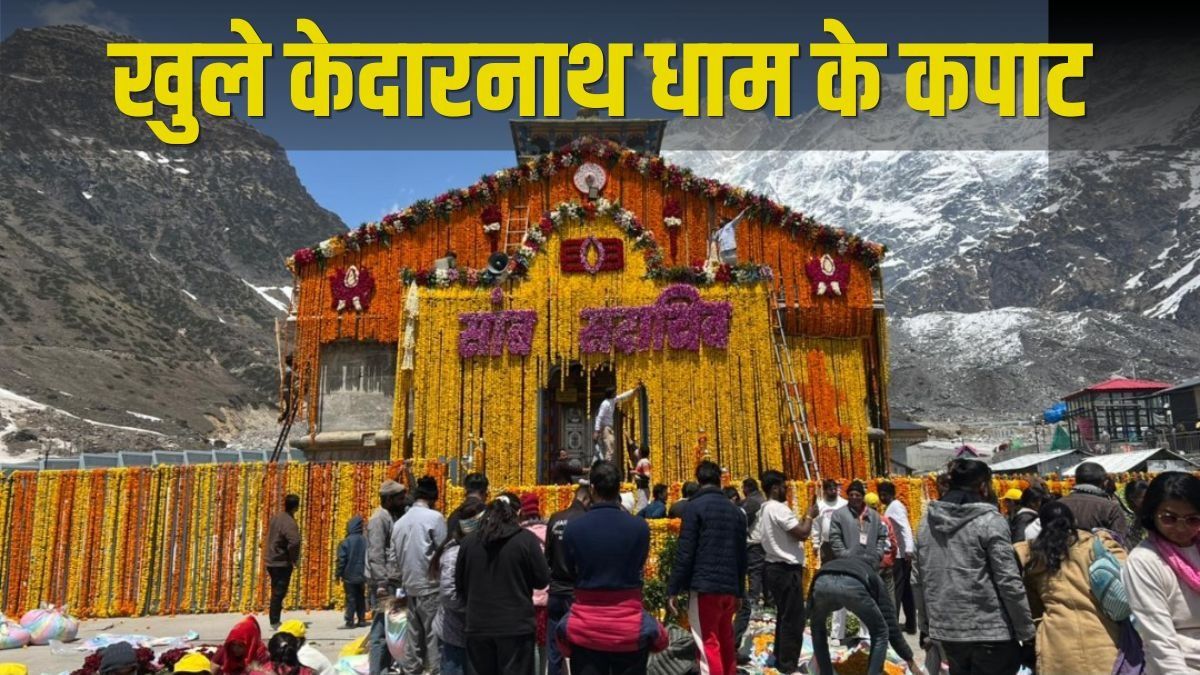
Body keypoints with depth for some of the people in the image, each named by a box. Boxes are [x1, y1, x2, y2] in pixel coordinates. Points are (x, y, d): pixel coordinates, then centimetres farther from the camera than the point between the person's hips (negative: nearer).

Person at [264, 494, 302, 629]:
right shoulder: (289, 523, -23)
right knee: (279, 593, 0)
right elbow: (294, 542, -36)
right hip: (282, 563, -9)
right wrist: (293, 559, -20)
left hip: (271, 560, 9)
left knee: (276, 591, 18)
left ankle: (274, 621, 26)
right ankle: (274, 622, 6)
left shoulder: (276, 517, 5)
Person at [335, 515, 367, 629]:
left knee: (351, 599, 0)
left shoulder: (346, 542, -13)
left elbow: (341, 560, -12)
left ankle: (350, 622, -1)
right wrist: (366, 574, 15)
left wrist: (338, 574, -1)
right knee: (361, 598, 13)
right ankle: (362, 620, 15)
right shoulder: (365, 541, 0)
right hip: (361, 576, 4)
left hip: (349, 576, -4)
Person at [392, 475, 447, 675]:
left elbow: (395, 556, 14)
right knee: (434, 634, -1)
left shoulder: (399, 522, 9)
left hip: (410, 586, 6)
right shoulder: (434, 517, -11)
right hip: (430, 586, -6)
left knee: (414, 635, 13)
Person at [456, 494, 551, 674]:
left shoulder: (469, 540, 2)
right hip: (516, 626, -3)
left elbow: (459, 583, 11)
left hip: (478, 626, 3)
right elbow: (542, 580, -4)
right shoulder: (526, 538, -10)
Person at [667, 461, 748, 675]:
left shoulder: (695, 507, -6)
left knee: (708, 645, -3)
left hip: (704, 586, -6)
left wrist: (673, 589, -6)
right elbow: (741, 555, 15)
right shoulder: (736, 511, 12)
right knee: (726, 643, 17)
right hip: (729, 587, 6)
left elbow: (685, 552, -11)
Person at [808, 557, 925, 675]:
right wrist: (911, 661, 48)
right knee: (880, 633, 27)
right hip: (853, 585, -2)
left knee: (818, 630, 34)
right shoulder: (874, 579, 40)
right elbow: (891, 627, 35)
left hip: (822, 583, 2)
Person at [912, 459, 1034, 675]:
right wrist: (1026, 632, -4)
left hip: (946, 628, 6)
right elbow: (1009, 582, -13)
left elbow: (917, 579, 9)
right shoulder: (990, 520, -11)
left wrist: (925, 624, 17)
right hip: (990, 630, -5)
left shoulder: (927, 520, 6)